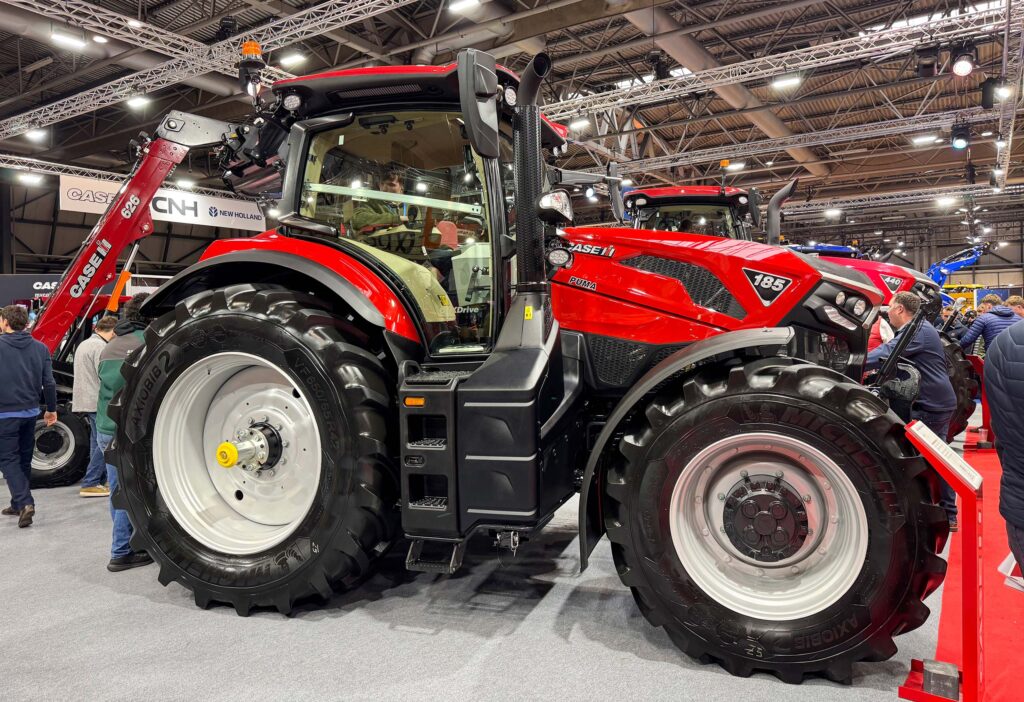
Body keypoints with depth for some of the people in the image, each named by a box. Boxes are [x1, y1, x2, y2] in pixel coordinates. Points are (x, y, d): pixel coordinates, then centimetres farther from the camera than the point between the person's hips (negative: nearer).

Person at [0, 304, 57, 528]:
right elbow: (48, 382, 3)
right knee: (24, 459, 16)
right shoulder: (40, 348, 2)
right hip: (31, 412, 5)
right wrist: (51, 409, 14)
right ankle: (18, 505, 25)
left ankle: (25, 502, -13)